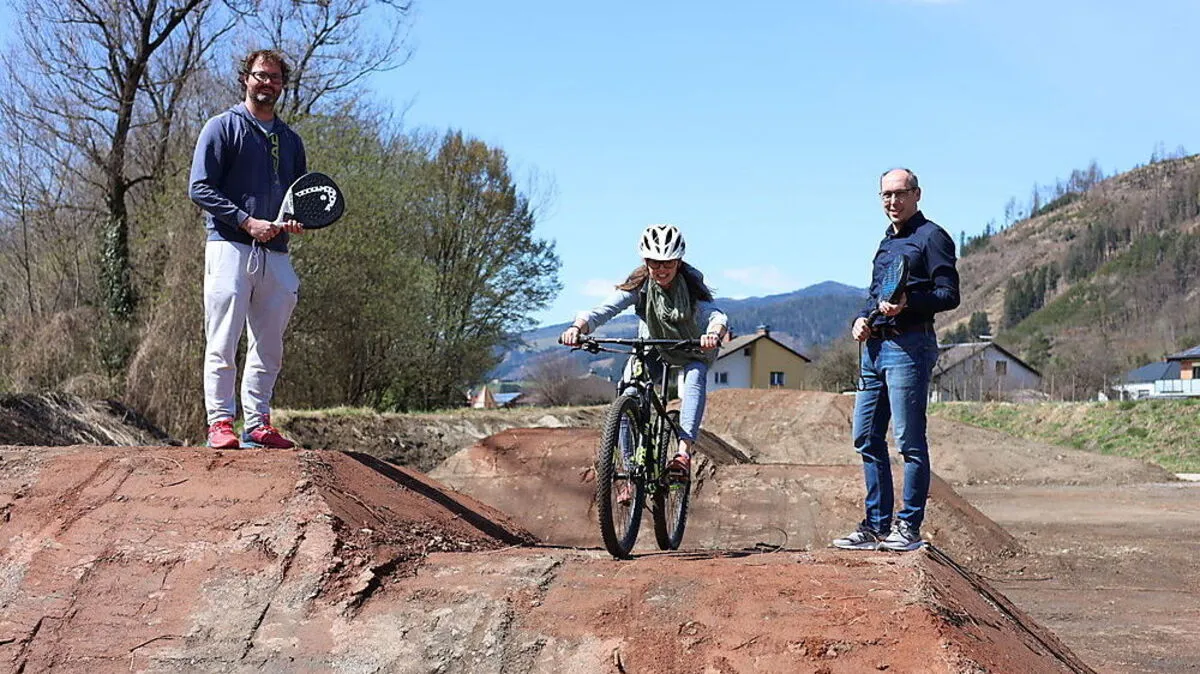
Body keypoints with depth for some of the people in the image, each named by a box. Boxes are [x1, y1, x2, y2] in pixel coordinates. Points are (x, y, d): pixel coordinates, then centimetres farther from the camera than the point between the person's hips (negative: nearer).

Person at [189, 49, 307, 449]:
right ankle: (220, 421, -6)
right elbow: (200, 189, -5)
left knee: (269, 348, 6)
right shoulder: (223, 127, 3)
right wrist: (247, 221, -14)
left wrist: (296, 220, 1)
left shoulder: (291, 140, 21)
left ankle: (258, 424, 11)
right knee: (223, 343, -8)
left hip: (275, 254, 6)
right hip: (230, 247, -6)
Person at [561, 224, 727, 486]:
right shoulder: (638, 285, -23)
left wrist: (714, 333, -67)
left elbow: (716, 315, -42)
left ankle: (684, 452, -41)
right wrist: (578, 327, -55)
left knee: (695, 376, -34)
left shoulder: (692, 284, -27)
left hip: (692, 349, -1)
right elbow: (603, 310, -34)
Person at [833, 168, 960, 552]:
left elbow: (949, 295, -11)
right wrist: (862, 318, 9)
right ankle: (876, 526, 15)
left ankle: (910, 527, 0)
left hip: (909, 346, -9)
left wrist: (907, 302, -26)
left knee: (909, 440, -6)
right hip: (874, 346, 9)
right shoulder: (887, 242, 23)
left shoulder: (931, 237, -3)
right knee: (866, 438, 8)